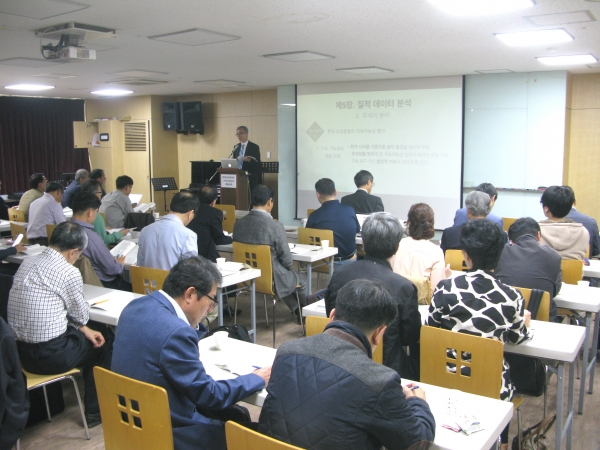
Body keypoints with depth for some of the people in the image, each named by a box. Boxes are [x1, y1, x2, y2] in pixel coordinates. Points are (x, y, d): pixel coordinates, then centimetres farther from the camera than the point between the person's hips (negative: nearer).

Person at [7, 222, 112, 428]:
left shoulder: (28, 262, 6)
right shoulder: (69, 272, -17)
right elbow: (81, 315, -5)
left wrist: (84, 329, 9)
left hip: (20, 352, 7)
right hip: (51, 356, -7)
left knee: (90, 335, 26)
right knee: (103, 339, 18)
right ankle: (95, 410, 30)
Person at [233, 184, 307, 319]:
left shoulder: (238, 224, -7)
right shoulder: (275, 226, -24)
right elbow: (286, 258, -16)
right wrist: (290, 269, 7)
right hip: (270, 279, -6)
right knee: (302, 279, 25)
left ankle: (297, 310, 44)